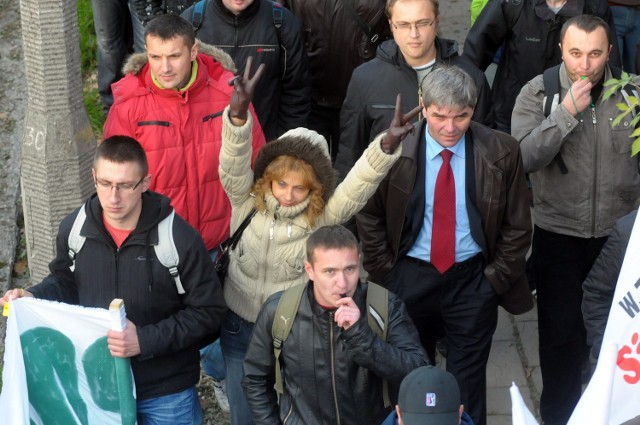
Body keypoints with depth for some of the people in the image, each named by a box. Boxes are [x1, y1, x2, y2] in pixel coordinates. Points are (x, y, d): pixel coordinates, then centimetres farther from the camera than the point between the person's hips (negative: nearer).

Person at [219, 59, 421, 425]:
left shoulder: (324, 216, -16)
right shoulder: (247, 203, -14)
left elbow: (360, 183, -31)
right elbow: (234, 162, -31)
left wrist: (389, 145, -50)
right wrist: (238, 113, -52)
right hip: (240, 327, 1)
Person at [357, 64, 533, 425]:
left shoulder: (501, 152, -11)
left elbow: (518, 226, -1)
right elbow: (369, 216, 1)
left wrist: (495, 278, -5)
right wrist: (386, 273, -2)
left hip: (474, 280, 0)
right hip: (410, 277, 1)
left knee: (467, 383, 8)